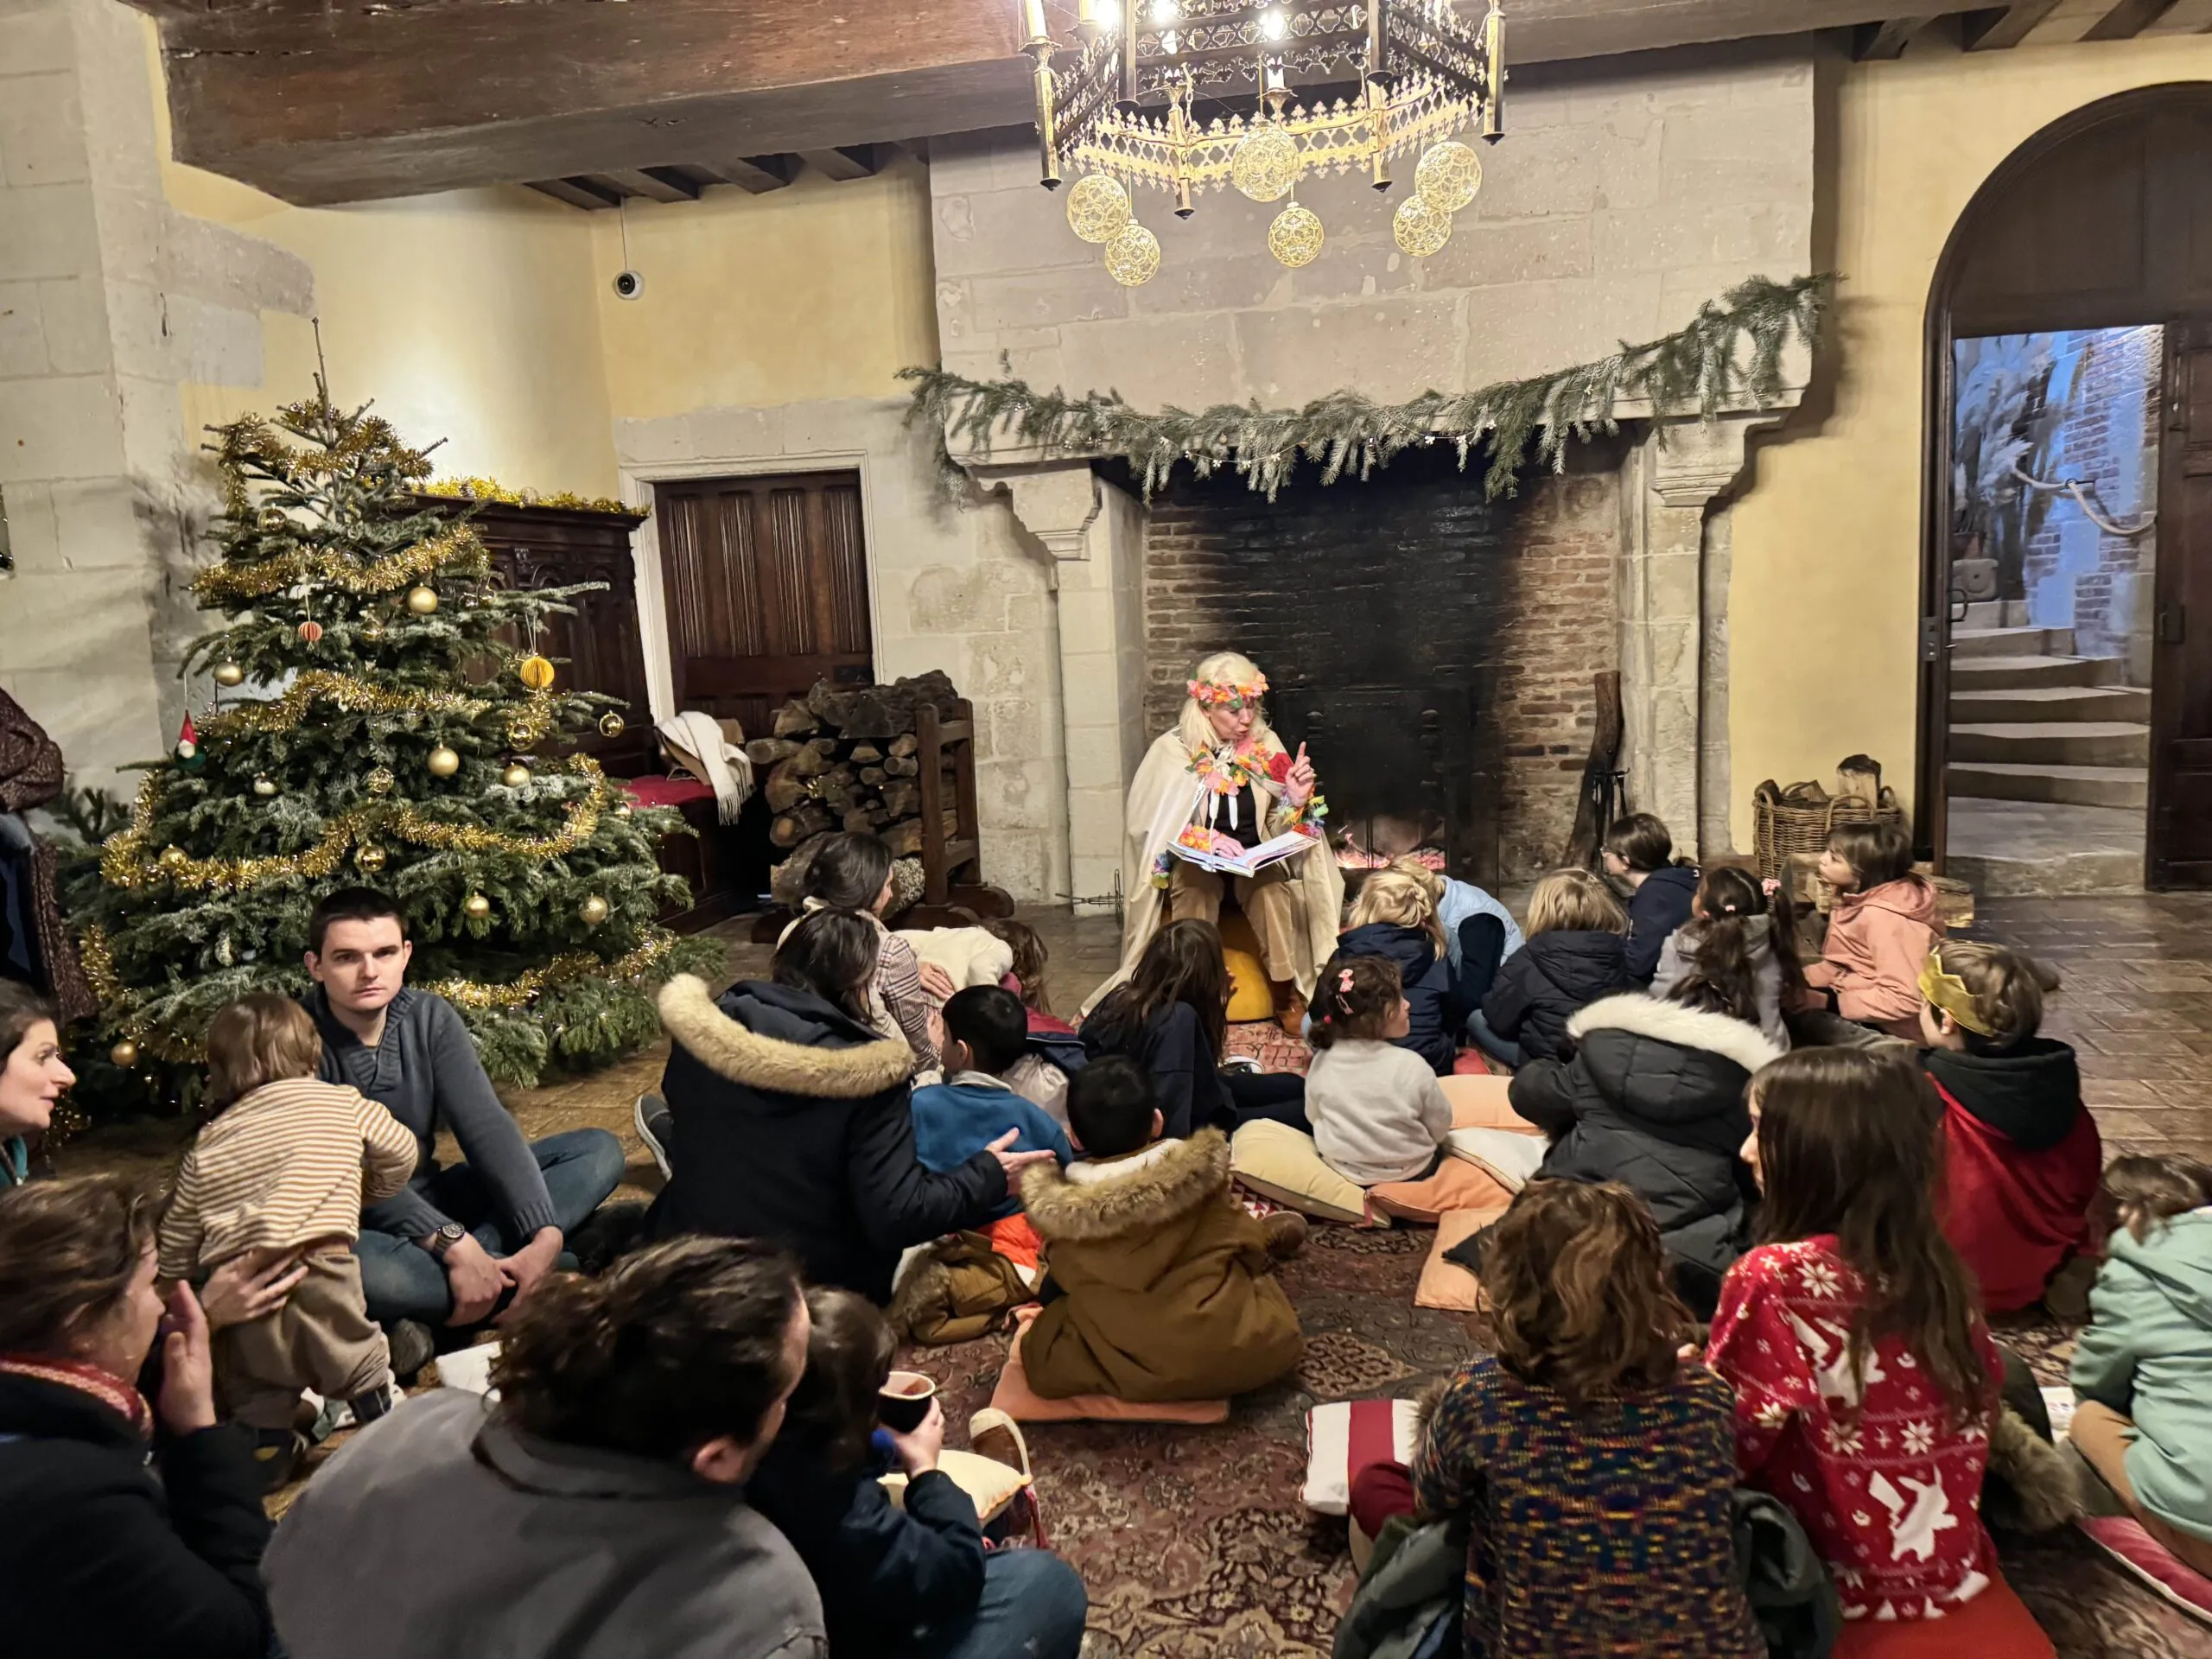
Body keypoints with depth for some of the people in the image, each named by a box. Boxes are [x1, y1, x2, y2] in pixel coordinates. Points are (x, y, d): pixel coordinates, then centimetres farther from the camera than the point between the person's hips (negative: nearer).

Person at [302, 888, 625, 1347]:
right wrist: (452, 1242, -33)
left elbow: (486, 1126, -10)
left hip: (430, 1200, 6)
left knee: (599, 1150, -8)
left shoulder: (430, 1017, -3)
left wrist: (545, 1235, -23)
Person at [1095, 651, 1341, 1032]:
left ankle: (1286, 994, -15)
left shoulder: (1266, 745, 0)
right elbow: (1152, 830, -9)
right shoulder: (1173, 751, -9)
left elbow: (1278, 829, 6)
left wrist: (1295, 800, -16)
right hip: (1196, 863, -2)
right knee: (1194, 886, -35)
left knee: (1273, 886, -31)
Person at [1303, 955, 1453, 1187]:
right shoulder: (1412, 1066, -24)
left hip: (1343, 1167, 1)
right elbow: (1440, 1126, -11)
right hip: (1411, 1170, -1)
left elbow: (1314, 1116, 0)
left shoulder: (1322, 1062, -15)